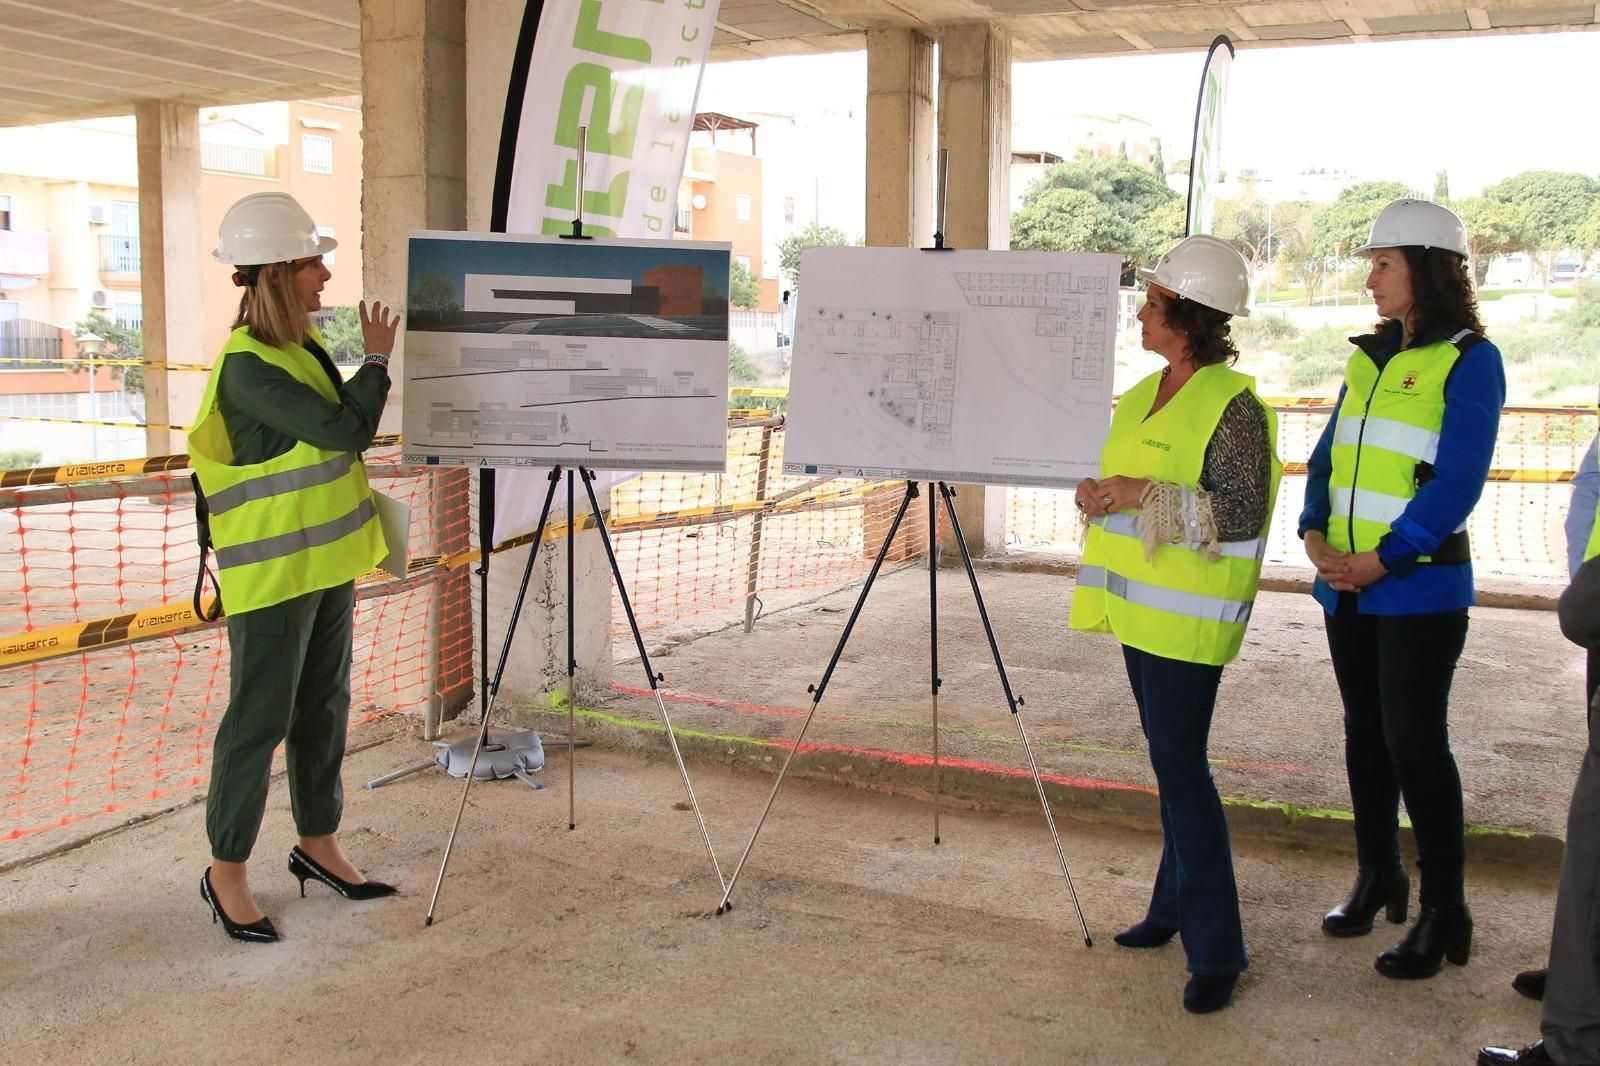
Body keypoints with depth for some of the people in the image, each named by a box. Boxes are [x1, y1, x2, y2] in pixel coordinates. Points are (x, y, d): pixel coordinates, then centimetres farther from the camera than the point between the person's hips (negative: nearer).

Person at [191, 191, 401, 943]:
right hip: (272, 571, -9)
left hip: (325, 561, 9)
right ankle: (226, 872, 14)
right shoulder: (247, 366, -21)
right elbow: (344, 429, -25)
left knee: (323, 707, 16)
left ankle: (318, 843, 29)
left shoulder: (300, 345, 7)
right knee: (260, 719, 0)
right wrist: (378, 359, -12)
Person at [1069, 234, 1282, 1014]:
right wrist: (1096, 491, 0)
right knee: (1169, 760, 16)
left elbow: (1240, 516, -18)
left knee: (1180, 767, -8)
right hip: (1140, 602, 9)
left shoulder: (1234, 406, -14)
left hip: (1187, 613, -9)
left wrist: (1146, 495, -23)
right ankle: (1177, 906, 29)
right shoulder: (1145, 395, 12)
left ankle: (1216, 951, 0)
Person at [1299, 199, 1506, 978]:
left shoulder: (1469, 360, -7)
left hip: (1419, 585, -7)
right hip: (1347, 585, 7)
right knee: (1366, 731, 14)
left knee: (1414, 739, -4)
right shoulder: (1370, 356, 14)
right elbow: (1329, 455, 12)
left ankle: (1444, 909, 9)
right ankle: (1377, 877, 28)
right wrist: (1315, 535, -4)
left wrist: (1385, 559, -18)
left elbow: (1457, 481, -14)